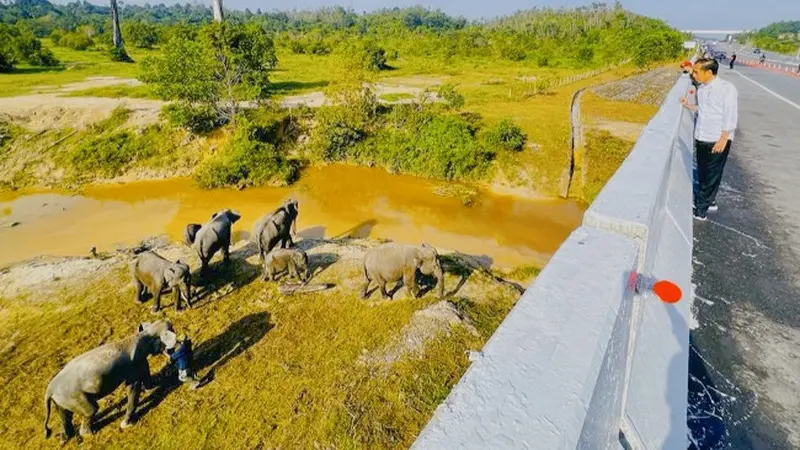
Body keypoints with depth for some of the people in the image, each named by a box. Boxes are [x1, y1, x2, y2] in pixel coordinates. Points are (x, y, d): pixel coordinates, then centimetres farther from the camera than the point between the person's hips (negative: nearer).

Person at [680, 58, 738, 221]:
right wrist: (689, 106, 3)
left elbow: (731, 117, -15)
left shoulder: (727, 89, -14)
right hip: (701, 138, 7)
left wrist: (723, 140, -17)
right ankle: (708, 201, 32)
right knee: (702, 173, 16)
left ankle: (700, 208, 10)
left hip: (717, 140, -7)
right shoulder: (701, 88, 6)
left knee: (712, 176, 4)